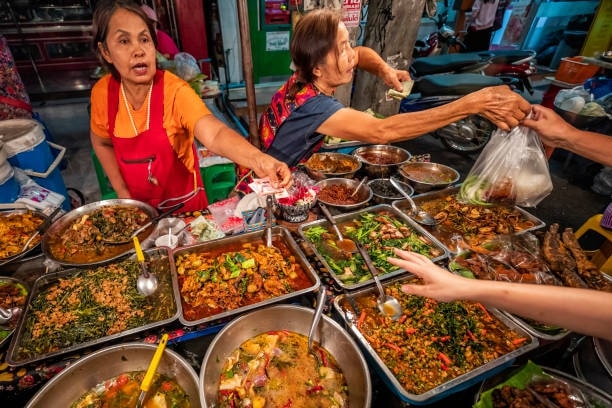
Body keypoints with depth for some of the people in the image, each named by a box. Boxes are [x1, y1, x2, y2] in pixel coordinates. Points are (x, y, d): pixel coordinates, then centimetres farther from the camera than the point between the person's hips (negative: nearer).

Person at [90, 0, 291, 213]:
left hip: (183, 203, -3)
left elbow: (215, 134, -42)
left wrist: (257, 160, -61)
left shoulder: (174, 90, -25)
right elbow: (102, 143, 4)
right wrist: (123, 193, -3)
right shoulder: (102, 92, -13)